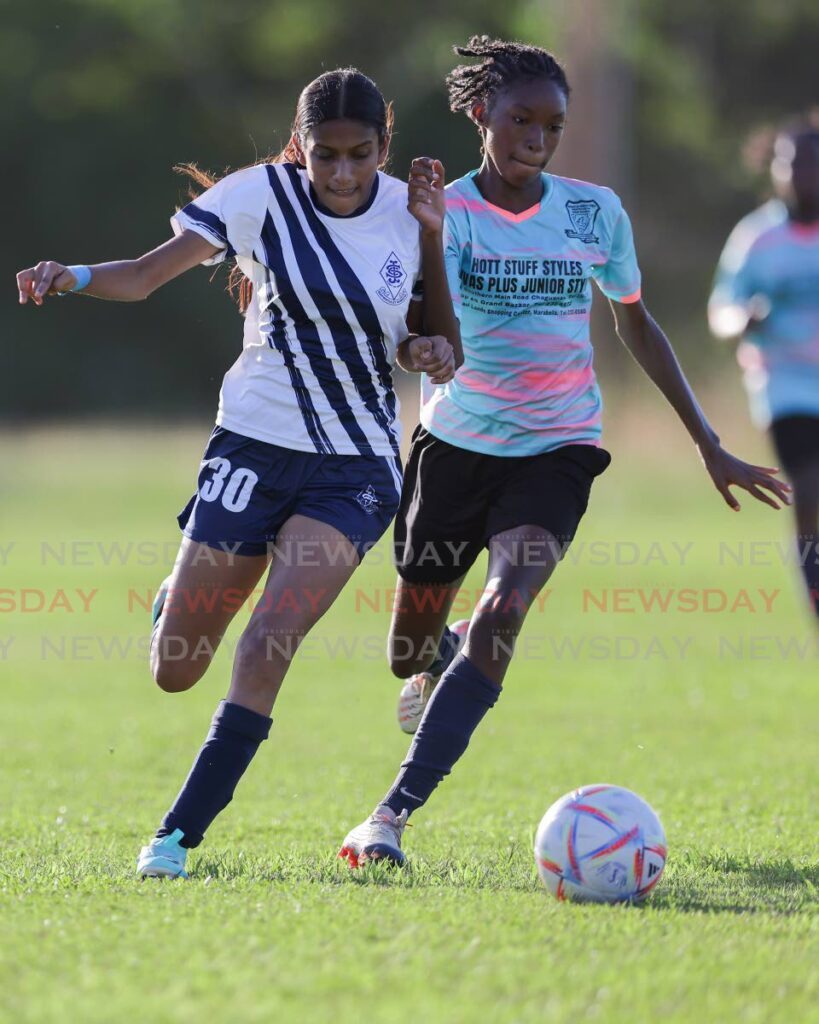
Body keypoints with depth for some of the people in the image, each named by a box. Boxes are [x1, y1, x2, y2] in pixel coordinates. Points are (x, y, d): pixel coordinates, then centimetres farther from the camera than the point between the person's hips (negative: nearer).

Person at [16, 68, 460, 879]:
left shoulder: (407, 212, -1)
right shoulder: (259, 196, -9)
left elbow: (436, 351, 5)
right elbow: (146, 275, -12)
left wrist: (432, 239, -8)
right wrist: (73, 277, -32)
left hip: (355, 471, 0)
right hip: (255, 447, 0)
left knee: (266, 648, -19)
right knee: (174, 670, 4)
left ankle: (178, 836, -12)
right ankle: (180, 597, 42)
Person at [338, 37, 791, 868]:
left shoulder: (594, 213, -1)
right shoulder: (444, 213, -10)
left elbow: (635, 323, 14)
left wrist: (710, 447, 13)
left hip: (555, 449, 0)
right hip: (455, 443, 0)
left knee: (501, 615, -25)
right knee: (410, 650, 11)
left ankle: (391, 817, -28)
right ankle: (445, 662, 53)